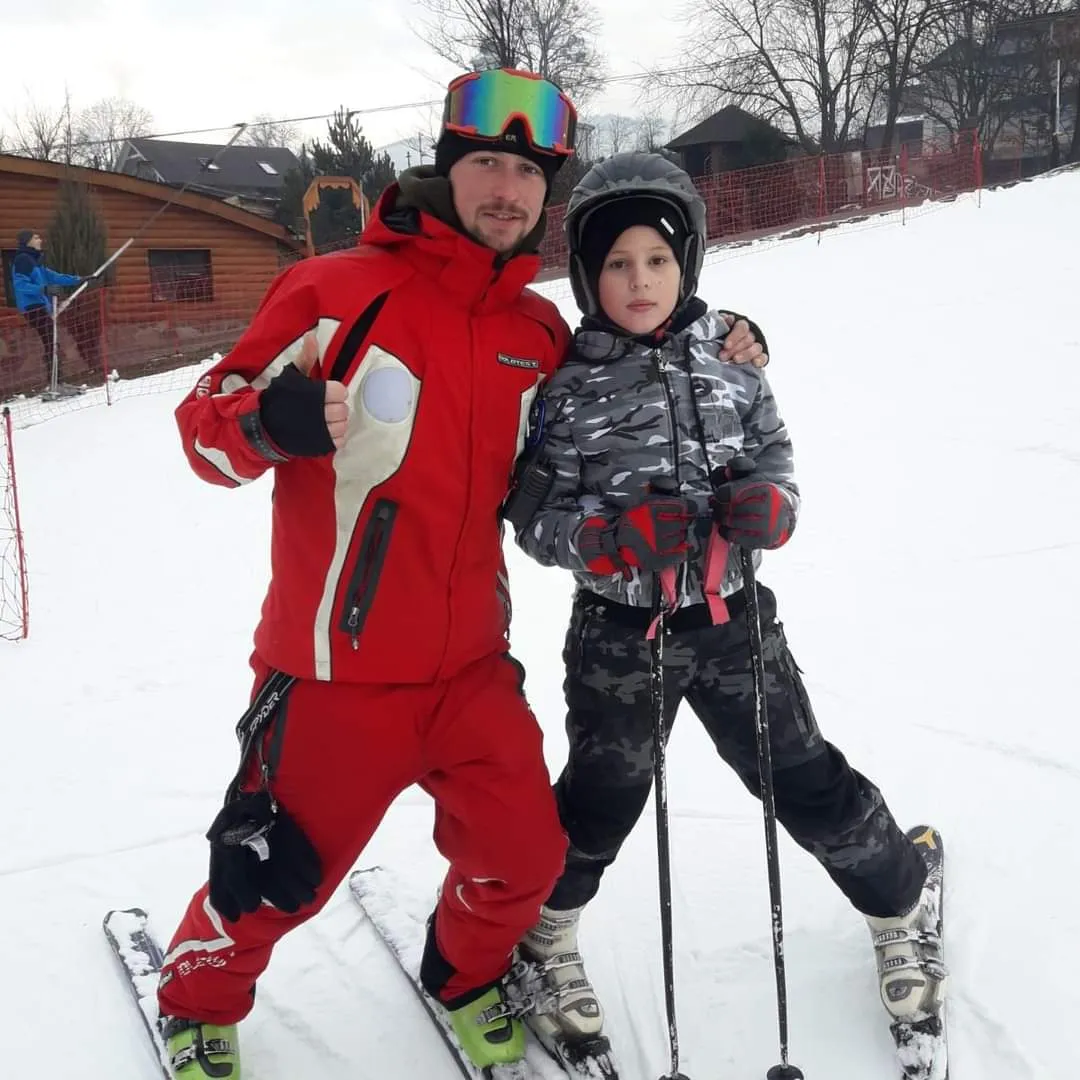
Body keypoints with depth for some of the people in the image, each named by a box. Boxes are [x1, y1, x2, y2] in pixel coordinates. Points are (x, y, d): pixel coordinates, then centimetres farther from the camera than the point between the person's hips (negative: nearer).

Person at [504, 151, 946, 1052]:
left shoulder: (729, 358, -1)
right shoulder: (567, 388, -7)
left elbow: (775, 453, 7)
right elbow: (537, 513, -6)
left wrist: (771, 505, -15)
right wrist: (608, 540, -25)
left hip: (733, 617, 2)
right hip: (619, 631, -1)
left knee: (804, 777, 11)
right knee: (604, 796, 11)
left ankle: (902, 906, 36)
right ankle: (542, 933, 39)